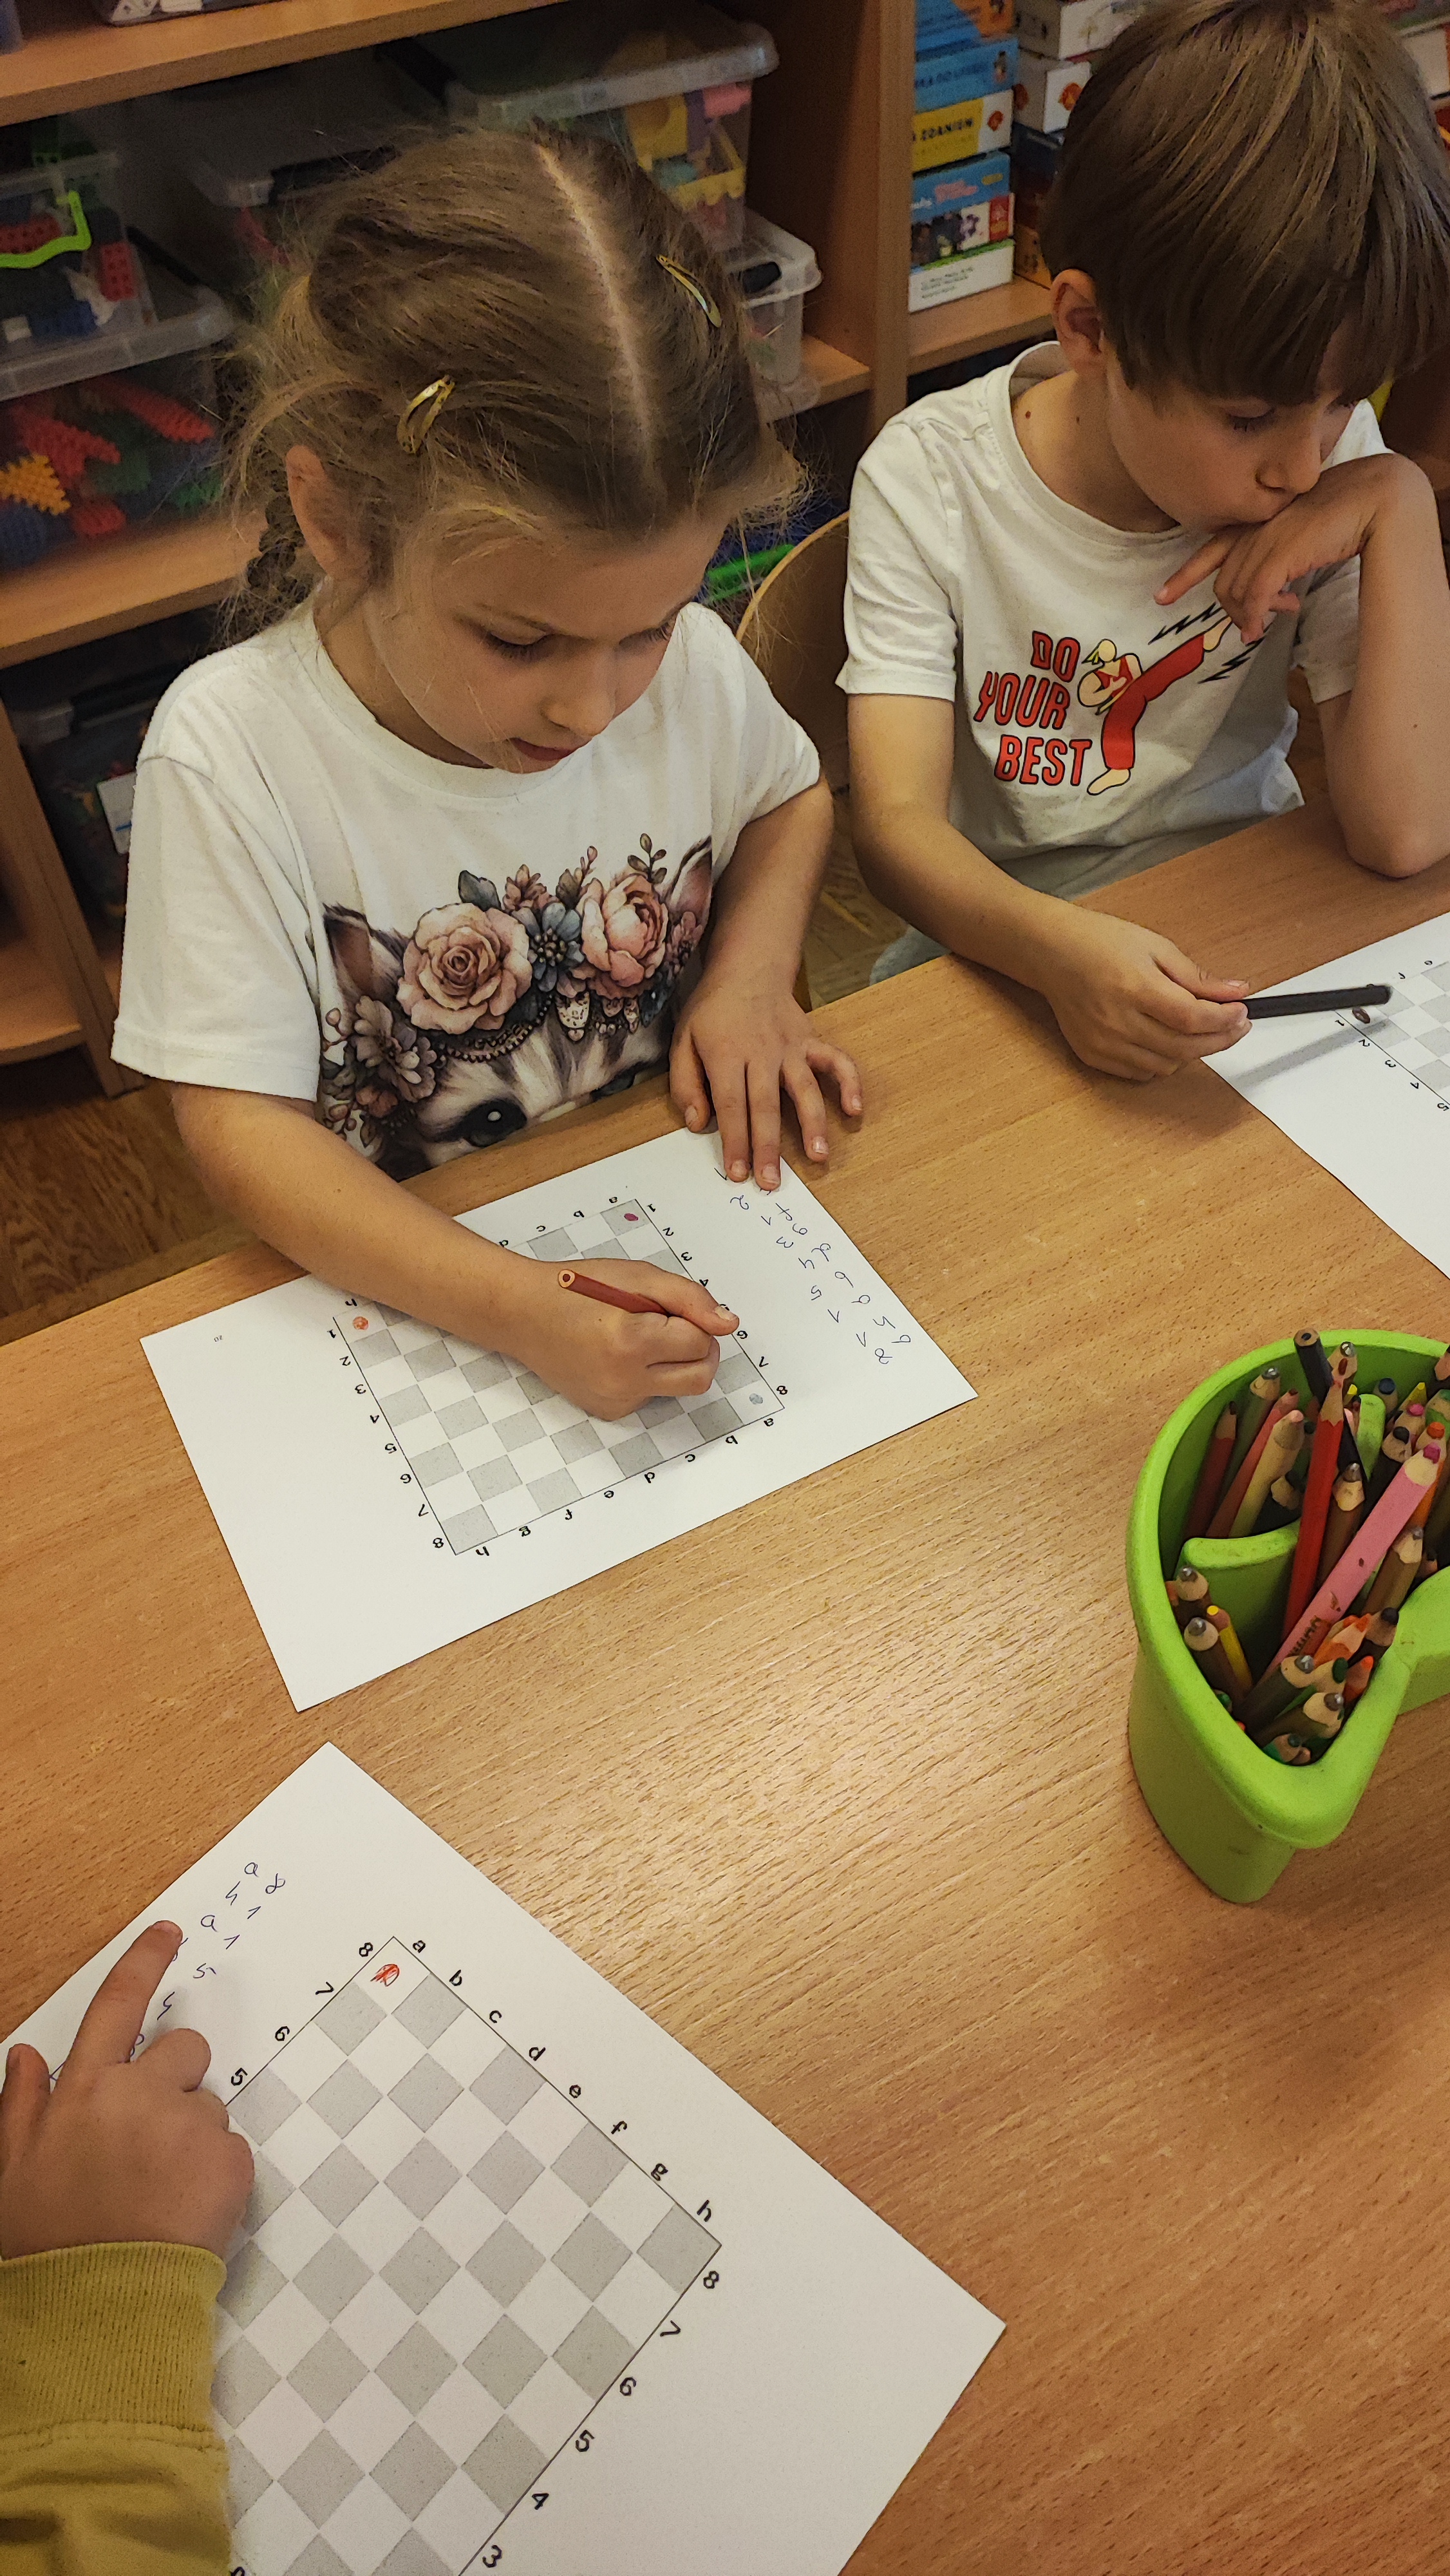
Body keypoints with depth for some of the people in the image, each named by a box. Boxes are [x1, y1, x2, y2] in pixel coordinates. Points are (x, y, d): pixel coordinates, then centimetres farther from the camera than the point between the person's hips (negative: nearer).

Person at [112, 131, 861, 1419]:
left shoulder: (690, 667, -9)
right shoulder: (230, 754, -19)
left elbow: (791, 797, 13)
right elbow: (241, 1122, -19)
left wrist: (752, 971, -7)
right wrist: (519, 1308, -31)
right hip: (404, 1285, -2)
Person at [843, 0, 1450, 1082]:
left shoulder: (1335, 457, -9)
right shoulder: (931, 481, -15)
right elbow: (899, 824, -24)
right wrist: (1055, 948, -44)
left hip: (1247, 938, 2)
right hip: (1000, 961, -1)